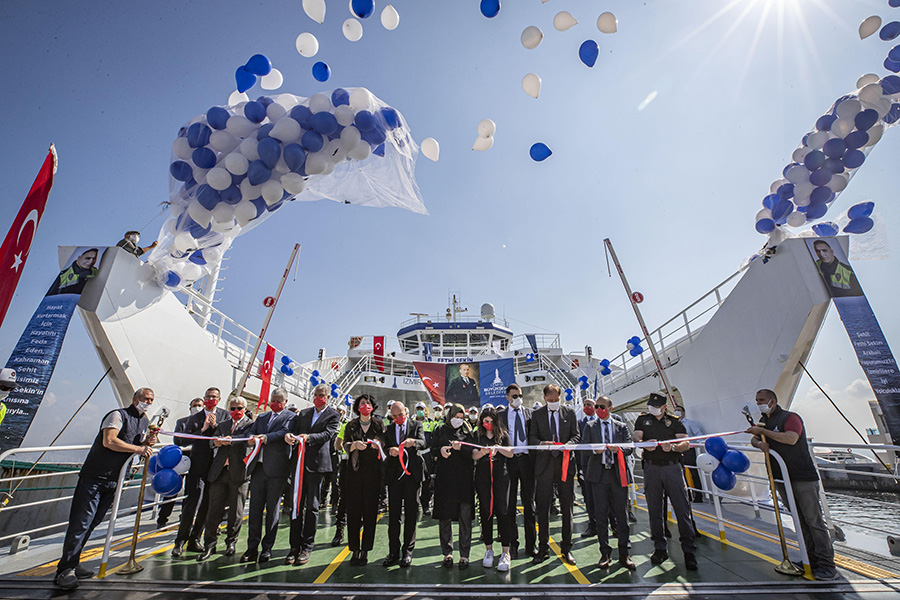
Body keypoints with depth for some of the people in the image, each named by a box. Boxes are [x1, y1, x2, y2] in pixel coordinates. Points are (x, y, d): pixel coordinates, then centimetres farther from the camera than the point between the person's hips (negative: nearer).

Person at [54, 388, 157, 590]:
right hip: (94, 476, -7)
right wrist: (139, 448, -22)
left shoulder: (145, 422, 12)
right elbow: (109, 441, -24)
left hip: (113, 480, 7)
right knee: (81, 522, -5)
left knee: (92, 522, 11)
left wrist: (148, 442, -3)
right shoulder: (118, 415, -12)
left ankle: (71, 564, 20)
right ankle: (65, 569, 2)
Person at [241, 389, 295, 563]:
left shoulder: (290, 417, 1)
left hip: (277, 470, -4)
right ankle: (252, 548, 18)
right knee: (255, 508, 7)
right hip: (258, 468, 5)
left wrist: (266, 437, -29)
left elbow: (285, 432, -15)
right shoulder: (261, 417, 19)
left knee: (272, 509, 5)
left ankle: (267, 548, 17)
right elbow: (250, 432, 10)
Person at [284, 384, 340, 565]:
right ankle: (295, 546, 17)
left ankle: (307, 547, 15)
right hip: (299, 462, 4)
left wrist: (308, 437, -28)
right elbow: (294, 428, 6)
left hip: (316, 464, -4)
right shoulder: (304, 413, 16)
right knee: (297, 505, 7)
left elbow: (327, 434, -12)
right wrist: (289, 435, -17)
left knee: (312, 506, 4)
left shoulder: (333, 415, 2)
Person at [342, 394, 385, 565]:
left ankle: (365, 550, 11)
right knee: (353, 510, 0)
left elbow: (385, 444, 6)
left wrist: (378, 444, -15)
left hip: (373, 473, 0)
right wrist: (354, 444, -16)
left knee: (370, 511, 0)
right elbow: (345, 445, 4)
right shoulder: (351, 426, 11)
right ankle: (355, 549, 11)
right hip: (355, 472, 1)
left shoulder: (379, 424, 9)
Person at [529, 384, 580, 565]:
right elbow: (532, 437, 3)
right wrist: (542, 443, -18)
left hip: (565, 462, 1)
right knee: (542, 507, 3)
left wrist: (568, 444, -15)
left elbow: (577, 435, 6)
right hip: (544, 463, 0)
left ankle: (566, 548, 22)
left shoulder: (569, 413, 6)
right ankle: (543, 548, 17)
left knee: (567, 507, 8)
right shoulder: (537, 414, 5)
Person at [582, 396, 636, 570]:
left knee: (622, 514, 4)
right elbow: (583, 446, 0)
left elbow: (630, 447, 2)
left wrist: (618, 449, -18)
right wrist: (594, 449, -20)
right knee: (600, 515, 4)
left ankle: (623, 554, 17)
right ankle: (605, 553, 17)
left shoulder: (622, 426, 10)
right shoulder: (590, 426, 8)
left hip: (618, 474, 0)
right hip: (599, 474, 0)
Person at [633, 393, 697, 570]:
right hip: (651, 468, 1)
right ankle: (660, 548, 18)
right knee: (654, 510, 6)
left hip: (673, 467, -1)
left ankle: (689, 551, 9)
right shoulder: (643, 419, 10)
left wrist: (673, 447, -22)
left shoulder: (675, 421, 8)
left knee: (682, 508, -3)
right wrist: (644, 443, -25)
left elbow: (686, 443, -2)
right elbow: (636, 438, -2)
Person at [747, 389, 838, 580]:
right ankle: (812, 559, 16)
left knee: (813, 519, -5)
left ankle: (826, 564, 0)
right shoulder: (764, 421, 15)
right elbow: (754, 439, 15)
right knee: (800, 520, 10)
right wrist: (759, 443, -7)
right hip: (781, 478, 7)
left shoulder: (790, 417, -9)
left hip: (802, 476, -7)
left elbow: (791, 438, -25)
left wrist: (763, 431, -25)